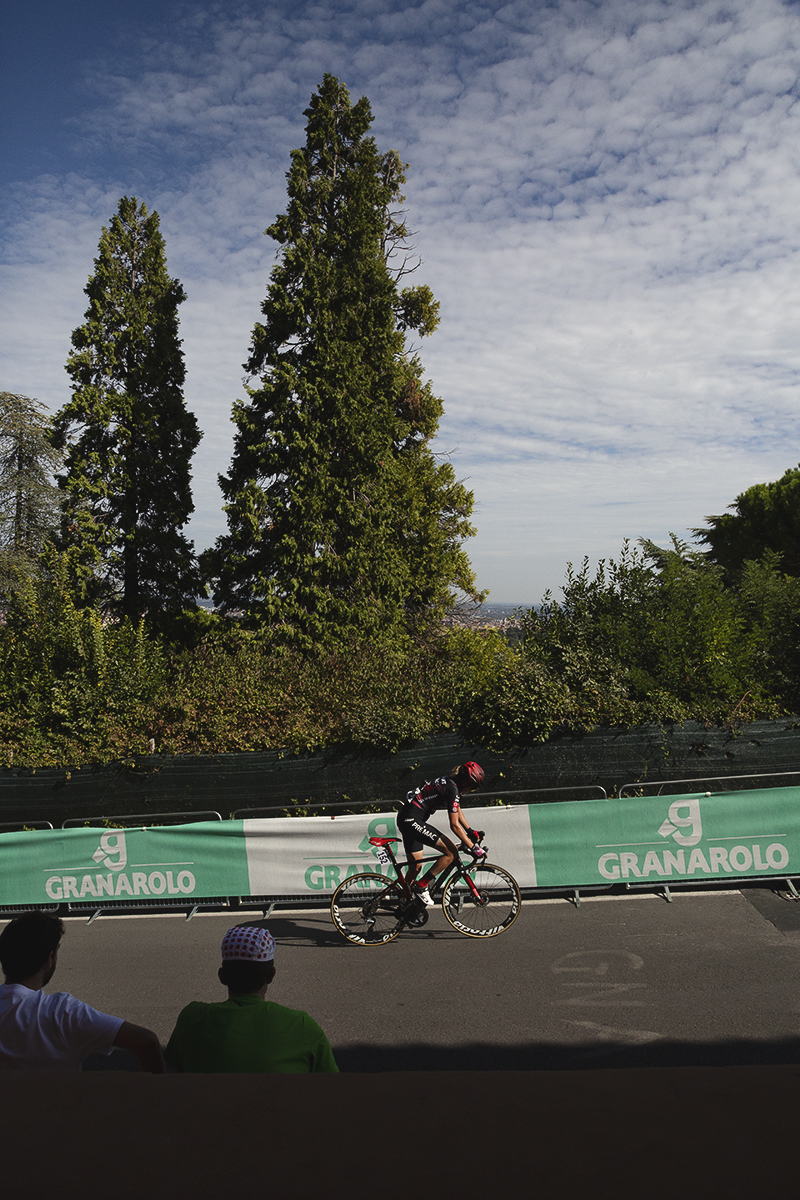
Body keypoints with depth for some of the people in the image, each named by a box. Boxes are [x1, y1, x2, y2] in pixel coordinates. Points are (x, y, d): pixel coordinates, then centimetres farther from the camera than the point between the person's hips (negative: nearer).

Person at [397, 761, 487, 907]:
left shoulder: (451, 783, 13)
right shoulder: (452, 789, -16)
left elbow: (458, 811, 28)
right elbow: (454, 825, -17)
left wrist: (471, 832, 27)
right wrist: (473, 847, -13)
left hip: (406, 819, 10)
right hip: (412, 821, -10)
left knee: (415, 867, 16)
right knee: (451, 852, -10)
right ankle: (421, 886, -3)